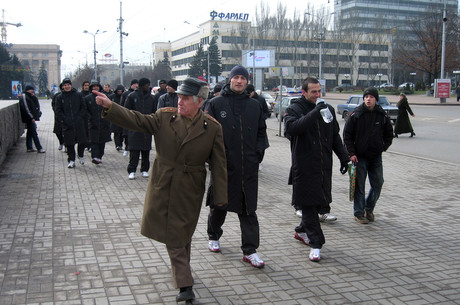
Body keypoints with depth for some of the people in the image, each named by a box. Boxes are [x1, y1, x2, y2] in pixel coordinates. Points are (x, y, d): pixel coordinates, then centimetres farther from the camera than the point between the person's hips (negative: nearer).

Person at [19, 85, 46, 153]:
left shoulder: (30, 96, 17)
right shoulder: (24, 96, -11)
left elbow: (37, 104, 14)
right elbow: (26, 108, -18)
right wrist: (32, 117, -20)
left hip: (31, 118, 10)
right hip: (29, 118, -10)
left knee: (30, 132, 13)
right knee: (34, 133, -10)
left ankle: (29, 148, 19)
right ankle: (39, 148, -11)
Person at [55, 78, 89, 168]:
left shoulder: (78, 95, 7)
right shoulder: (59, 97, 7)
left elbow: (83, 107, 7)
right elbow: (58, 111, 5)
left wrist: (80, 117, -5)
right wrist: (64, 120, -7)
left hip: (79, 123, 0)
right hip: (67, 125, 0)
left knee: (83, 141, -2)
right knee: (69, 143, 1)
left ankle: (81, 155, 25)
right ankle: (71, 160, 12)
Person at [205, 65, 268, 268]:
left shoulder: (254, 106, 11)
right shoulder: (216, 104, 1)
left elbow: (261, 132, 17)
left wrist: (258, 153, 4)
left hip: (248, 167, 2)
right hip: (223, 165, -2)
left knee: (248, 209, 2)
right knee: (218, 205, 13)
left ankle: (250, 250, 7)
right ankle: (214, 236, 38)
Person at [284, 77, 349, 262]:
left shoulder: (327, 109, 11)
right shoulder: (295, 109, -6)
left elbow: (335, 136, 19)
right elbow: (291, 128, -27)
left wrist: (343, 157, 14)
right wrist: (314, 113, -29)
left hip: (324, 167, 6)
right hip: (304, 167, -5)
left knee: (319, 201, 13)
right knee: (308, 204, -1)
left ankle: (302, 231, 35)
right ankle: (315, 243, 7)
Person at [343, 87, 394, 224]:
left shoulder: (382, 115, 2)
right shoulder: (356, 114, -7)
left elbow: (389, 134, 16)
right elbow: (347, 135, -4)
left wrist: (383, 147, 6)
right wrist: (351, 153, -9)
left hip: (376, 156, 3)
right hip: (359, 157, -3)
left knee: (378, 184, 7)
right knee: (359, 186, 1)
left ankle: (369, 208, 27)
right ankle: (359, 213, 12)